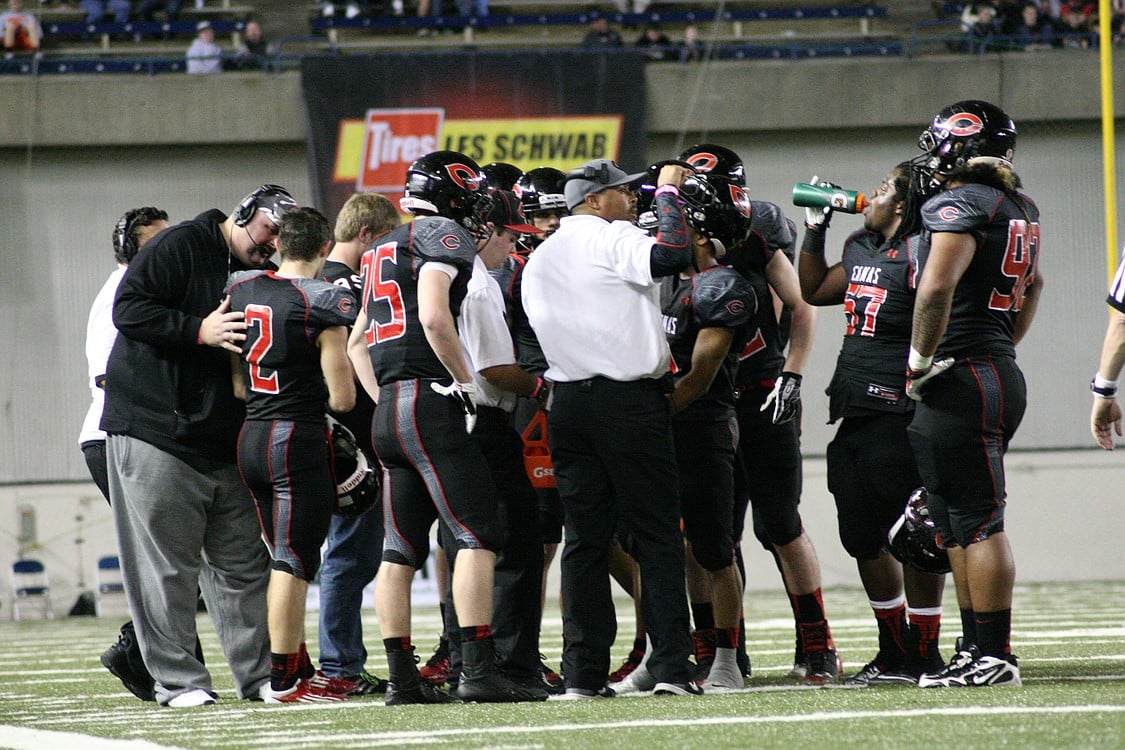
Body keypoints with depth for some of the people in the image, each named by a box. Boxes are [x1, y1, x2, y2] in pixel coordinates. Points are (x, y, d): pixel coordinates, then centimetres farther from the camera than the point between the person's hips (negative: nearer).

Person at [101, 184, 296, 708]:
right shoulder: (179, 247, -6)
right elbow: (129, 309, -14)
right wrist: (198, 331, -21)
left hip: (226, 445, 7)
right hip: (154, 433, -7)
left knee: (244, 565, 6)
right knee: (166, 566, -5)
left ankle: (261, 674, 10)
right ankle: (177, 680, -3)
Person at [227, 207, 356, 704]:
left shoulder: (238, 291, 6)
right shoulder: (322, 303, -12)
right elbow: (342, 399, -11)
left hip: (250, 435, 7)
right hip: (299, 437, -7)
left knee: (285, 556, 16)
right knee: (294, 560, -3)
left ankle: (299, 667, 20)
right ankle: (283, 679, -2)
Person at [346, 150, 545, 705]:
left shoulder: (385, 251, 23)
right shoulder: (443, 234, -4)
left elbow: (357, 343, 25)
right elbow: (434, 317, -19)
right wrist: (466, 383, -10)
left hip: (388, 411, 9)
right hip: (431, 404, -9)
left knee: (401, 549, 9)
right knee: (478, 535, -9)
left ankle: (402, 677, 8)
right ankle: (479, 669, -17)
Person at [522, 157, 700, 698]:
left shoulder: (538, 261, 17)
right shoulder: (613, 239, -7)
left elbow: (547, 332, 17)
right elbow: (670, 257, -22)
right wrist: (668, 192, -8)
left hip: (568, 404, 6)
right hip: (630, 400, -6)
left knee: (584, 538, 7)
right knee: (657, 536, -2)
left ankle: (583, 672, 2)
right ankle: (670, 664, -7)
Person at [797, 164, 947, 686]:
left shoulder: (922, 254, -13)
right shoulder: (861, 250, 15)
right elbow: (814, 292, 31)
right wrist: (815, 231, 22)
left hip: (900, 414, -9)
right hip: (856, 416, 9)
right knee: (863, 536, 13)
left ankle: (925, 656, 4)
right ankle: (894, 653, 23)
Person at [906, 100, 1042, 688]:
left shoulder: (962, 205, -14)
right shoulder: (1019, 209, 15)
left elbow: (936, 287, -28)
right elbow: (1031, 284, 32)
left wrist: (921, 358, -16)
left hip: (961, 378, -10)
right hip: (1001, 370, 10)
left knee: (979, 523, -7)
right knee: (956, 525, 15)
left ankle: (994, 656, -6)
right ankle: (976, 650, 18)